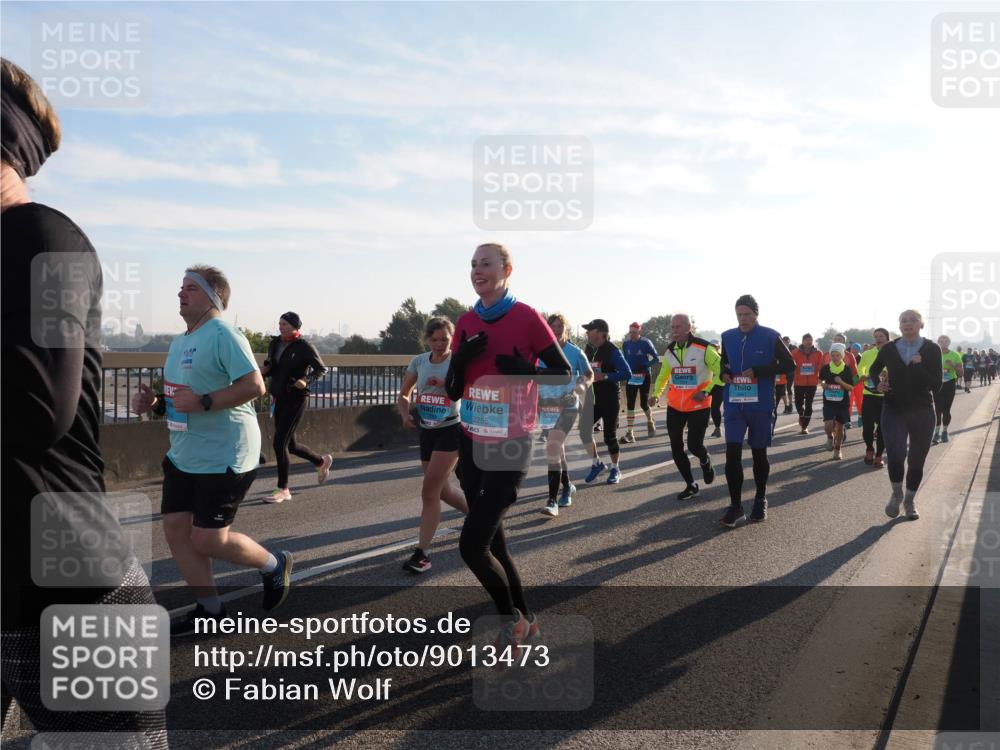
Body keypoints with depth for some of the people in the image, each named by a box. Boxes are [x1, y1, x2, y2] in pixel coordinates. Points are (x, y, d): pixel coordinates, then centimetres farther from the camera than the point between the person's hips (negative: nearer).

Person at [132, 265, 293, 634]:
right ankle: (210, 608, 23)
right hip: (183, 455, 9)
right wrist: (154, 403, 6)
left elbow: (255, 386, -24)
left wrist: (201, 402, -27)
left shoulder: (223, 334, -15)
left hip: (224, 456, -9)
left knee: (208, 540, -6)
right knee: (176, 528, 7)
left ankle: (275, 565, 21)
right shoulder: (179, 342, 14)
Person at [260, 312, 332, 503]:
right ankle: (322, 461, 39)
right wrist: (263, 371, -4)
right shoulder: (274, 343, 7)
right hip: (279, 399, 7)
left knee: (279, 442, -11)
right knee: (289, 444, 13)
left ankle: (283, 489, 1)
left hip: (296, 399, -7)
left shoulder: (305, 347, -10)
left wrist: (307, 381, -22)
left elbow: (321, 369, -4)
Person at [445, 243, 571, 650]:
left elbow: (564, 373, -5)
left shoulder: (526, 318, -10)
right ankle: (524, 618, 33)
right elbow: (453, 392, 8)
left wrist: (525, 370, -22)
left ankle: (510, 617, 17)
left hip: (509, 447, -6)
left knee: (471, 545, -9)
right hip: (472, 445, 6)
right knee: (491, 543, 13)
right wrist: (461, 359, -11)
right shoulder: (466, 323, 6)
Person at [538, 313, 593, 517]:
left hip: (567, 406, -4)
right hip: (546, 406, 4)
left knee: (553, 449, -19)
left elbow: (589, 374, 7)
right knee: (557, 449, 19)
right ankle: (567, 486, 41)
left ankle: (553, 500, -17)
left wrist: (583, 385, -13)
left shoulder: (575, 352, -4)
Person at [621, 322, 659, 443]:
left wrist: (645, 366, -20)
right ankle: (629, 433, -4)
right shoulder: (626, 344, 2)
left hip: (643, 376, -3)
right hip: (630, 377, 3)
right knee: (630, 405, -4)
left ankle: (650, 422, 36)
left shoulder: (645, 343, -10)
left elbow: (656, 358, -7)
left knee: (644, 404, 4)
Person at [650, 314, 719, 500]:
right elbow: (663, 375, 18)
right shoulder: (669, 351, 4)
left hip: (699, 406, -5)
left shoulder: (703, 348, -14)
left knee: (694, 445, -8)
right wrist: (656, 393, 4)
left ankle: (705, 461, 31)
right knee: (676, 447, 4)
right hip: (675, 406, 5)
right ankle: (690, 485, 21)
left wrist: (706, 391, -19)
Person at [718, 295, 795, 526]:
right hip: (734, 404, 2)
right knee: (732, 453, -7)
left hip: (760, 405, -2)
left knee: (759, 453, 10)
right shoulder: (728, 337, 6)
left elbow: (789, 365, -3)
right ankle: (735, 506, -1)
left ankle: (761, 500, 28)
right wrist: (724, 374, -3)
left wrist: (758, 371, -15)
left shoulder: (770, 337, -4)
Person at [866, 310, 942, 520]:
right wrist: (877, 384, -2)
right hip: (893, 410, 0)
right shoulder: (889, 349, 0)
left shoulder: (931, 349, -4)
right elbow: (873, 371, 19)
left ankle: (910, 500, 32)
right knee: (895, 455, -17)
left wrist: (918, 366, -21)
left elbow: (936, 386, -9)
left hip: (922, 411, 0)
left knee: (916, 460, 9)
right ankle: (896, 494, 10)